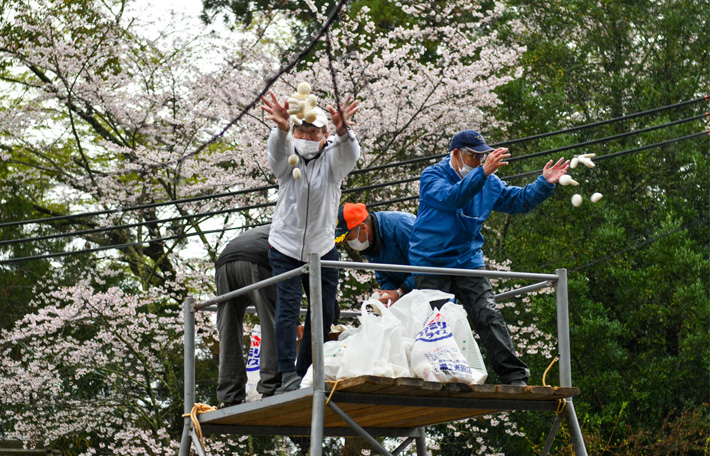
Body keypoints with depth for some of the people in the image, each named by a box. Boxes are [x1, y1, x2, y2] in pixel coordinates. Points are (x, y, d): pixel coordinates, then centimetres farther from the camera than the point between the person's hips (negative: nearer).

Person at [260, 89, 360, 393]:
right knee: (288, 308, -15)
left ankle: (307, 374, 21)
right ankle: (288, 375, -20)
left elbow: (350, 154, -29)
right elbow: (279, 150, -31)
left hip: (322, 250, 2)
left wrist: (343, 131, -53)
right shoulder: (287, 159, -7)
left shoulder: (332, 159, -6)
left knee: (323, 314, 6)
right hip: (285, 248, -2)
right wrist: (281, 128, -56)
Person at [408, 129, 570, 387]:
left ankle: (515, 377, -11)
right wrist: (483, 172, -36)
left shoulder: (489, 182, 10)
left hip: (468, 260, 4)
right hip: (431, 263, -3)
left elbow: (519, 201, 15)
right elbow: (452, 197, -27)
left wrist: (545, 183, -1)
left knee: (488, 316, -8)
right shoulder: (432, 176, -7)